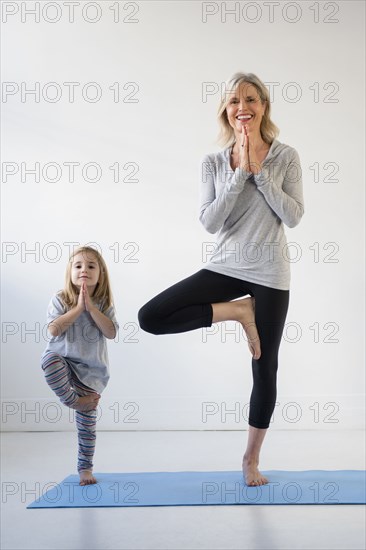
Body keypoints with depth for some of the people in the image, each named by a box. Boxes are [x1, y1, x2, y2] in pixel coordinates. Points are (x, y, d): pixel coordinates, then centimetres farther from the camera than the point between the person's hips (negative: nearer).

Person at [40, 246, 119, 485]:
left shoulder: (104, 303, -3)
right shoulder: (60, 299, -7)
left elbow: (111, 332, -15)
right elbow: (54, 330, -18)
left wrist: (90, 306, -20)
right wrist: (78, 308, -21)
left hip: (91, 368, 1)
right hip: (64, 359, -1)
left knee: (87, 423, 4)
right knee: (49, 360, -38)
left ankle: (85, 468, 22)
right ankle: (73, 400, -13)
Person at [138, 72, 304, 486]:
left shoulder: (286, 158, -1)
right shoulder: (213, 163, 2)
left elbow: (293, 215, -10)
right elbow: (209, 222, -9)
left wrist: (259, 171, -14)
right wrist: (240, 171, -14)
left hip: (269, 273, -1)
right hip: (226, 267, 2)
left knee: (265, 369, 5)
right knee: (150, 317, -16)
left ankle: (251, 459, 25)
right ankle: (238, 310, -2)